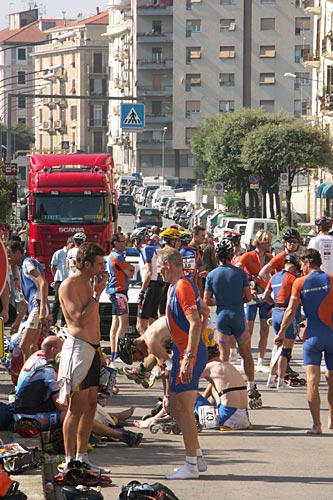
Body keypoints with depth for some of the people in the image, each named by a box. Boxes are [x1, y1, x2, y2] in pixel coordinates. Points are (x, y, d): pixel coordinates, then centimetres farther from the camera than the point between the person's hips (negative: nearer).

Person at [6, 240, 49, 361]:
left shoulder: (27, 263, -7)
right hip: (33, 307, 11)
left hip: (37, 307, -11)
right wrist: (17, 322, 29)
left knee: (24, 346, -13)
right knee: (32, 346, 14)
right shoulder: (23, 267, 24)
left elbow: (43, 283, -23)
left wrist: (42, 310, -30)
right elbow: (25, 299, 29)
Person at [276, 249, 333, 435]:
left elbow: (291, 311, -2)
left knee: (312, 381, -4)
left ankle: (317, 424, -13)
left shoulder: (300, 282, 0)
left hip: (313, 335, -2)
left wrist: (282, 332, 6)